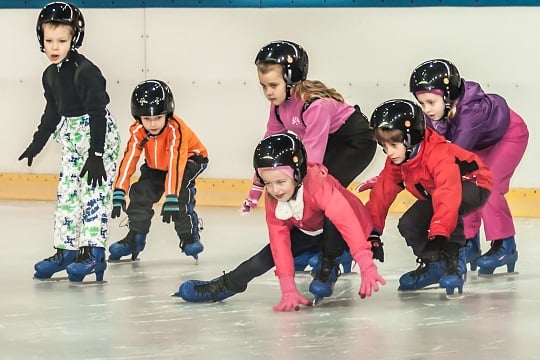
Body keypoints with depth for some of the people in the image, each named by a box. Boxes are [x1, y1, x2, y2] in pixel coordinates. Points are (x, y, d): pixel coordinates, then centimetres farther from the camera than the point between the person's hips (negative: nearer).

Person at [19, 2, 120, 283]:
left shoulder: (85, 72, -19)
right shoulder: (50, 75, 7)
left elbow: (97, 114, -22)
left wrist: (96, 155, -25)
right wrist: (37, 143, 28)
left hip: (99, 137, -9)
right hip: (72, 140, 9)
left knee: (93, 194, -10)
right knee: (66, 194, 9)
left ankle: (94, 253, -9)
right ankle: (65, 251, 16)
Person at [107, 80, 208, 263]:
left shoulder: (176, 130, -38)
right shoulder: (138, 131, -24)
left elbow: (175, 164, -44)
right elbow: (128, 160, -25)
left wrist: (171, 199, -49)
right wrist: (119, 193, -32)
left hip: (189, 158, -5)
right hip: (156, 164, 5)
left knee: (181, 192, -29)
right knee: (141, 193, -9)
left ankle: (189, 236, -16)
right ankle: (135, 237, 6)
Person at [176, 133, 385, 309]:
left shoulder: (319, 185, -40)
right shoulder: (272, 199, -21)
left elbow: (348, 222, -47)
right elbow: (280, 242, -22)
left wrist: (367, 267, -55)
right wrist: (288, 289, -30)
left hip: (337, 234, -5)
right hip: (307, 231, 5)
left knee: (331, 224, -36)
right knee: (271, 253, -10)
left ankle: (328, 268, -11)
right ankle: (224, 286, 6)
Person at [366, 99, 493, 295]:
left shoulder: (439, 155, -38)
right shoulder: (395, 163, -11)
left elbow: (448, 194, -48)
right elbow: (382, 192, -3)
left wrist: (439, 233, -55)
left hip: (473, 184, -9)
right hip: (432, 194, 9)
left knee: (447, 207, -39)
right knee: (408, 225, -9)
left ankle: (455, 261, -28)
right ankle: (434, 264, 10)